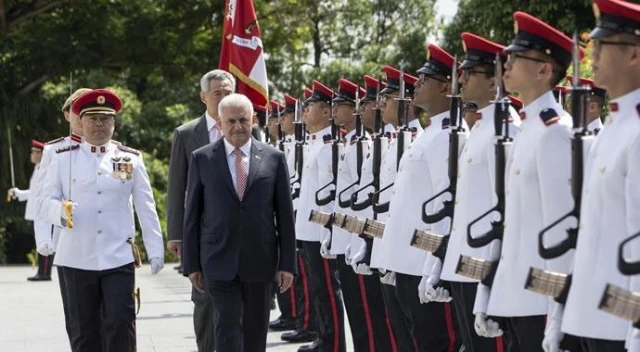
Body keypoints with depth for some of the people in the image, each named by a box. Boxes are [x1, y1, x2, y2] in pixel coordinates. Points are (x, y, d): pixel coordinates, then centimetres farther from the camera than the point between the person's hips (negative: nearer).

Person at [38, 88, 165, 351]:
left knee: (121, 325, -7)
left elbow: (146, 208, 8)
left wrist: (155, 250, 4)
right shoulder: (63, 158, 6)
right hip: (75, 260, 1)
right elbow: (47, 201, 3)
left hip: (118, 259, 0)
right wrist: (61, 212, -20)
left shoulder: (131, 159, 7)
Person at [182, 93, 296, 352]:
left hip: (260, 260, 2)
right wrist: (192, 264, 1)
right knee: (228, 330, -7)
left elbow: (285, 214, 5)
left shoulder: (273, 158, 5)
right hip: (220, 261, -1)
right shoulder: (201, 158, 3)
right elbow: (192, 215, 4)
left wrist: (287, 263, 1)